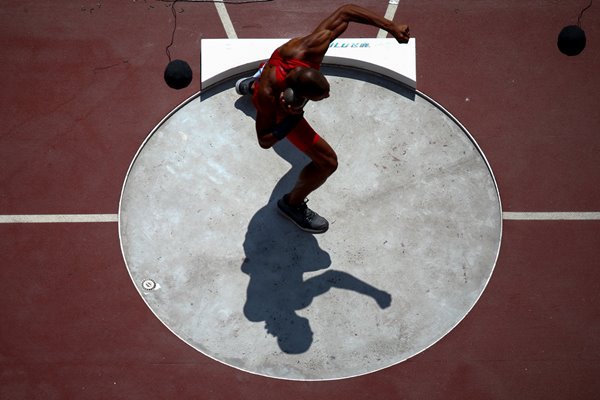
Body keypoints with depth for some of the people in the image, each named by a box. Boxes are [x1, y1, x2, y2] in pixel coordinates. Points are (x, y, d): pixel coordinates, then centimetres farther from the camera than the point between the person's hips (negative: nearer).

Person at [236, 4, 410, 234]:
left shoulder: (310, 47, -45)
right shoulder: (267, 98, -49)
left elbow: (346, 11, -31)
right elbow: (264, 142, -33)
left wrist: (392, 28, -33)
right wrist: (292, 119, -50)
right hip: (280, 111, -5)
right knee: (327, 162, -8)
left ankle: (251, 84, 79)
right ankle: (292, 204, 21)